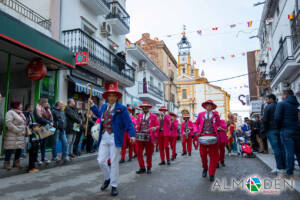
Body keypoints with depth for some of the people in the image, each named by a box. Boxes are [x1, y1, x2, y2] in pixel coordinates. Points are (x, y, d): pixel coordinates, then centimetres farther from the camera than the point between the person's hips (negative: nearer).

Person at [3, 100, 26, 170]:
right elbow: (8, 123, -19)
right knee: (10, 150, -1)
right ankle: (7, 163, 12)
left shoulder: (21, 113, 17)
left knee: (19, 149, 11)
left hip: (21, 136, 8)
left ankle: (16, 162, 23)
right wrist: (17, 131, -19)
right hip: (13, 136, -8)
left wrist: (25, 131, 9)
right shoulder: (10, 112, -8)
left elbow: (24, 123, 23)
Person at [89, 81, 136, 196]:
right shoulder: (104, 107, 11)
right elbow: (99, 114, 34)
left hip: (115, 139, -5)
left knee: (114, 162, 4)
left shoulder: (121, 108, -6)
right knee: (101, 161, 6)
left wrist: (132, 135, -21)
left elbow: (128, 123, -10)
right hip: (104, 138, 5)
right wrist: (92, 105, 27)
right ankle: (107, 178, 34)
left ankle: (114, 186, 20)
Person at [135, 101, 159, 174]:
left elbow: (157, 125, 3)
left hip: (149, 137, -3)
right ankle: (142, 168, 13)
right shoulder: (140, 116, 14)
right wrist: (136, 128, -1)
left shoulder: (153, 116, 5)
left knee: (149, 154, 6)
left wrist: (155, 128, -18)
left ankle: (149, 168, 23)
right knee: (139, 152, -1)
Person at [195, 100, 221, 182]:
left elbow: (218, 125, 16)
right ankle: (205, 169, 30)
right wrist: (196, 131, 2)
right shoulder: (200, 114, 12)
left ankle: (211, 174, 9)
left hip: (213, 136, 0)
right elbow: (196, 124, 19)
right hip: (203, 136, 1)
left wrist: (218, 129, -6)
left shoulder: (216, 115, 11)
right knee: (203, 154, 3)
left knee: (213, 156, -2)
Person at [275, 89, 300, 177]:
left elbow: (277, 118, -14)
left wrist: (280, 127, 1)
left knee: (289, 152, -3)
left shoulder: (281, 104, -6)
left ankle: (289, 173, 2)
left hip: (287, 131, -6)